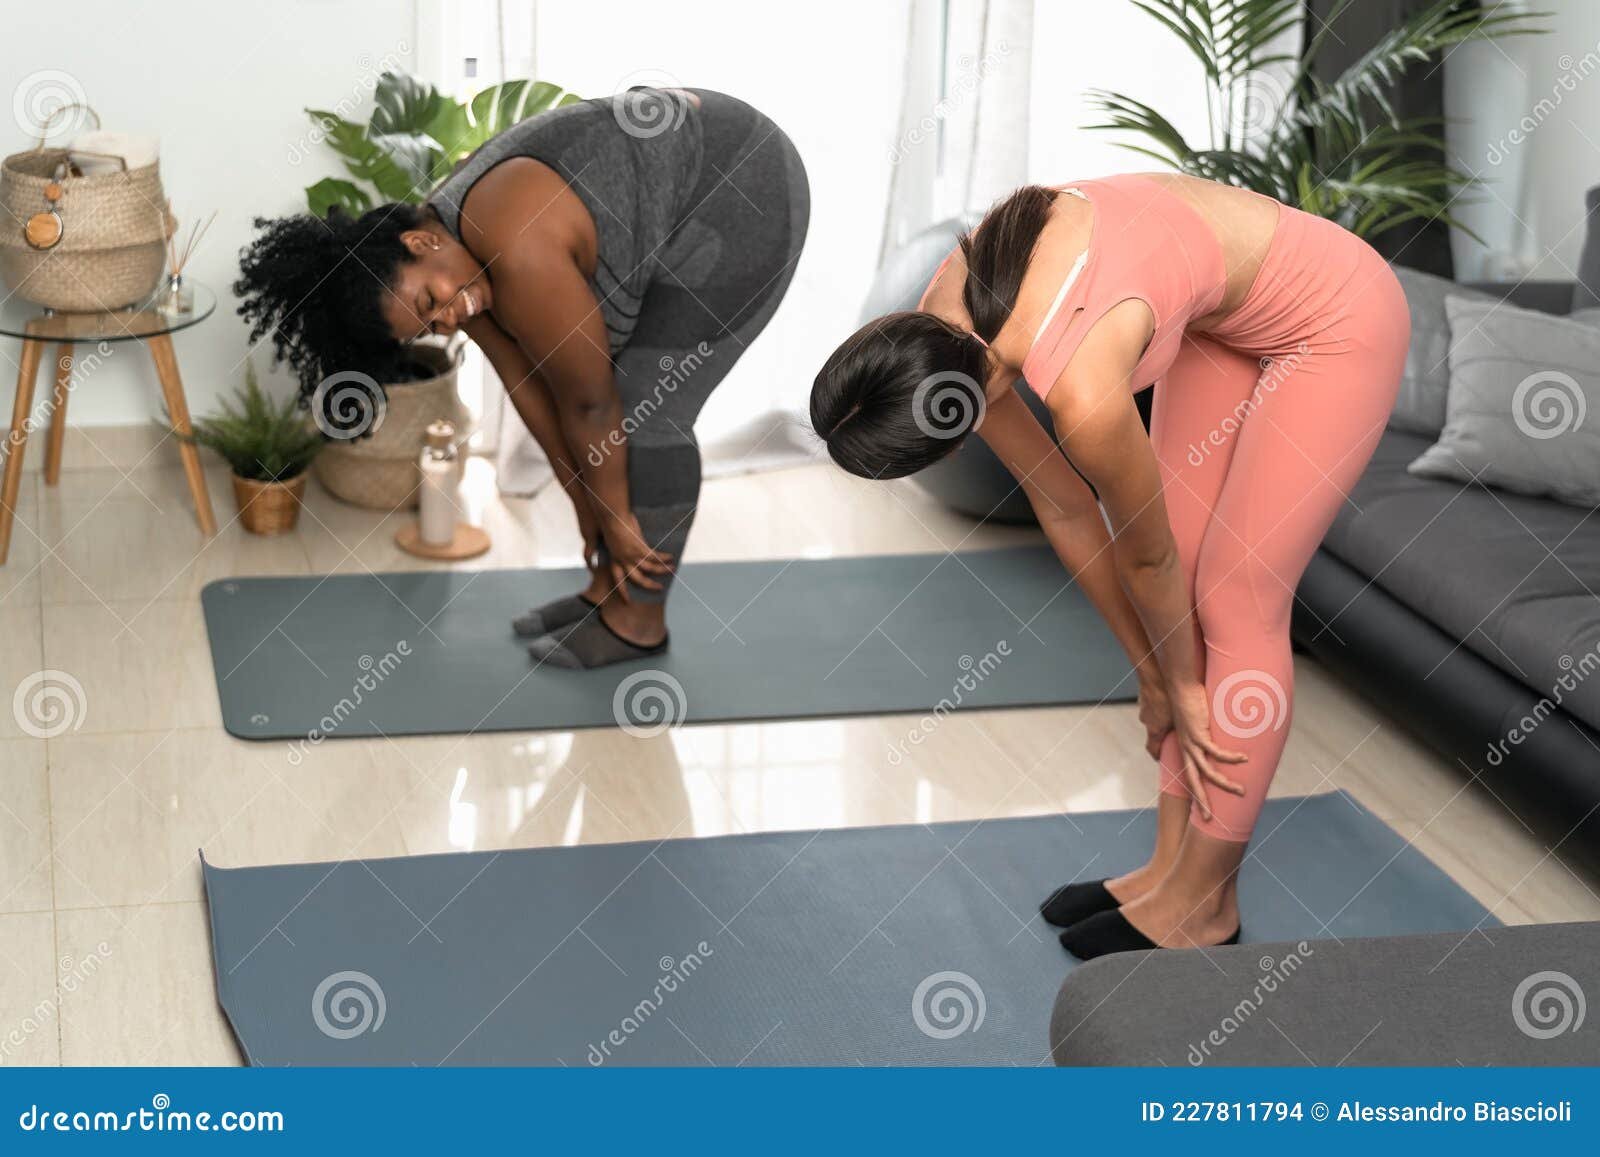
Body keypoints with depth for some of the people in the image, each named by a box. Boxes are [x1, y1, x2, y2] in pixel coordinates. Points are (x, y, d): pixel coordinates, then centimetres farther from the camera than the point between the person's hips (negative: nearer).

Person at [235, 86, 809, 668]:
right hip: (680, 205, 9)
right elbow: (533, 391, 4)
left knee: (646, 414, -5)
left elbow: (590, 403, -18)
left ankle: (638, 621, 7)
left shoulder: (520, 259, -29)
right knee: (622, 394, 11)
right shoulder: (461, 252, -2)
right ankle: (608, 590, 22)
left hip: (742, 200, -9)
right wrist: (587, 504, 7)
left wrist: (616, 518, -6)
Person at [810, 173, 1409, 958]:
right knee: (1192, 579, 7)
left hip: (1335, 321, -7)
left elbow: (1146, 553, -17)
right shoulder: (940, 327, -16)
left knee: (1237, 600, -4)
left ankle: (1205, 902, 10)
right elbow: (1065, 511, -3)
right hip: (1228, 313, 7)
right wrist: (1151, 670, 5)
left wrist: (1181, 684, 2)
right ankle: (1172, 865, 18)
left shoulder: (1083, 388, -38)